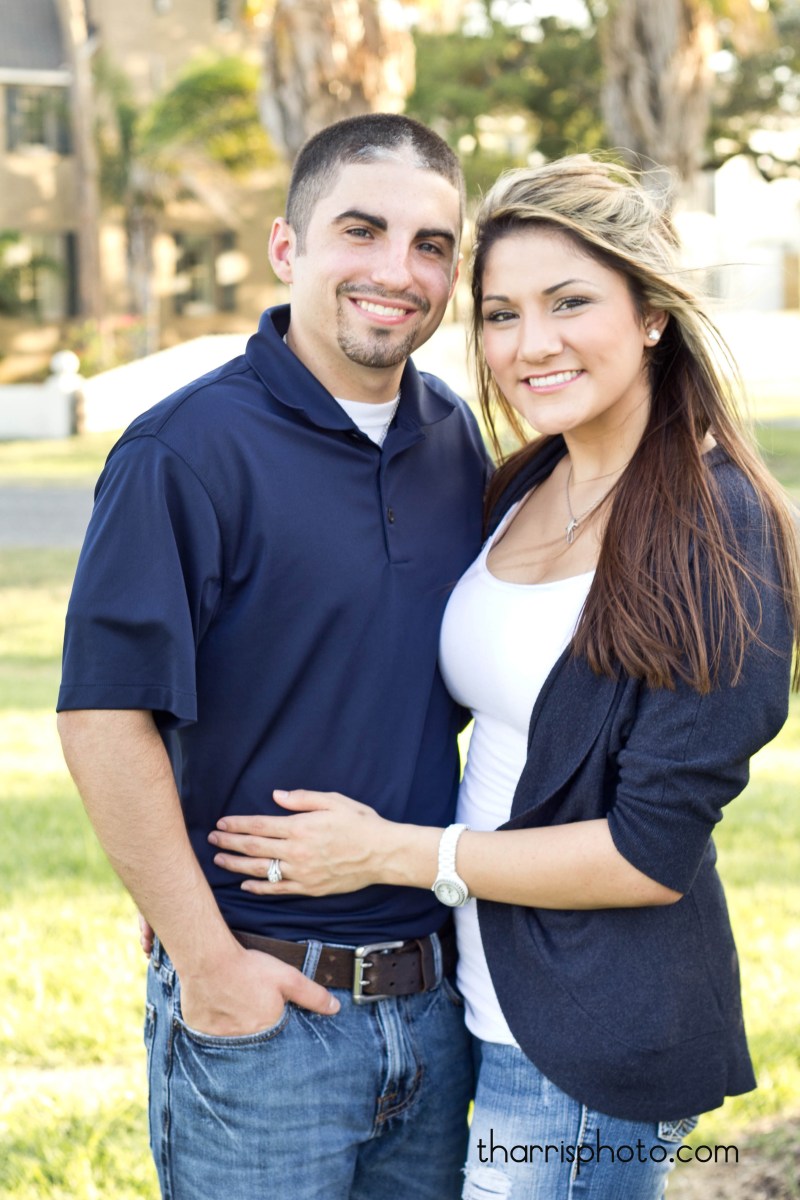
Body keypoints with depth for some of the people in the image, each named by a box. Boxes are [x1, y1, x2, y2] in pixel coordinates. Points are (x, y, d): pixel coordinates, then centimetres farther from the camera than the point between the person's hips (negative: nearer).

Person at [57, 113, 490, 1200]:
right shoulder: (189, 450, -14)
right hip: (261, 1004, -6)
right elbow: (104, 717, -17)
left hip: (434, 999, 6)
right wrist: (208, 963, -14)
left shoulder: (456, 441, 6)